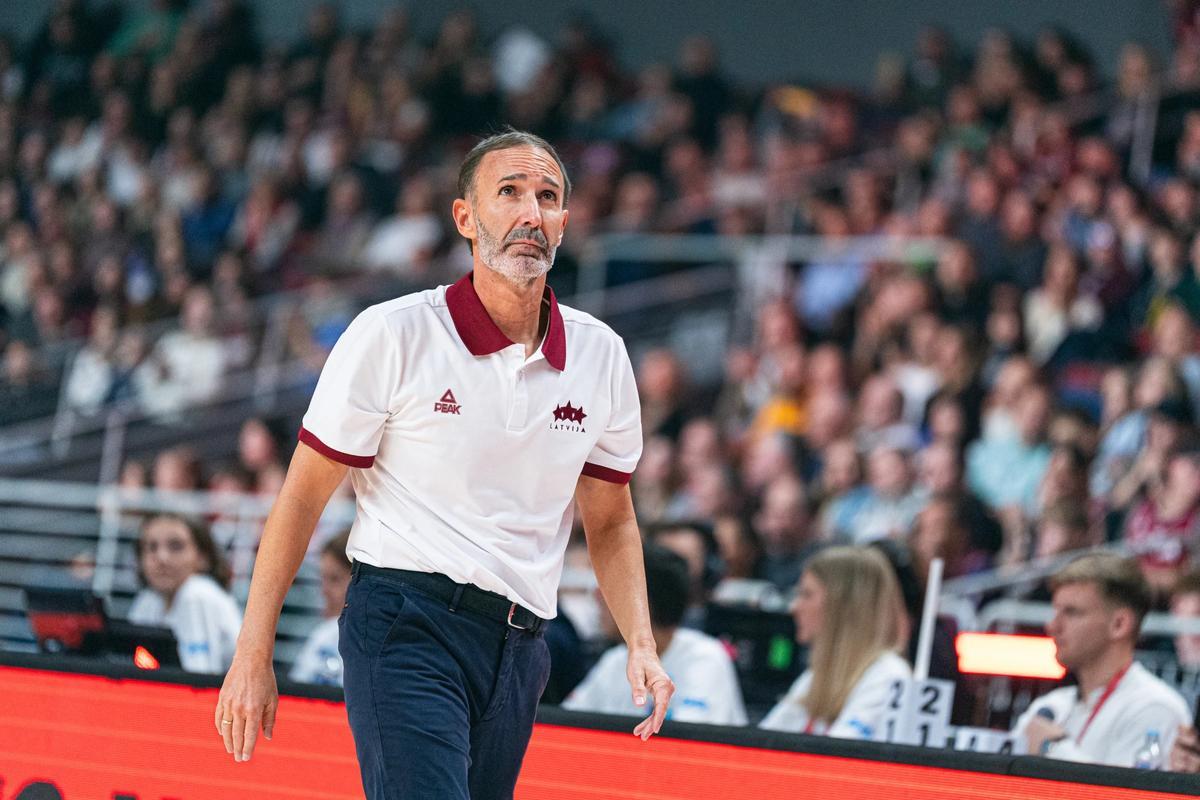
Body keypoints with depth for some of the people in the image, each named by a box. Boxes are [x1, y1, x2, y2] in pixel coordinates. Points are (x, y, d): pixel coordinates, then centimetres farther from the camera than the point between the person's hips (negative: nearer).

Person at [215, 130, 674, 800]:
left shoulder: (601, 355, 8)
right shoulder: (392, 335, -5)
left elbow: (611, 523, 19)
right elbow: (303, 498, -1)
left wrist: (642, 644, 3)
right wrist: (253, 658, -4)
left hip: (519, 648, 5)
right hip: (408, 621, -5)